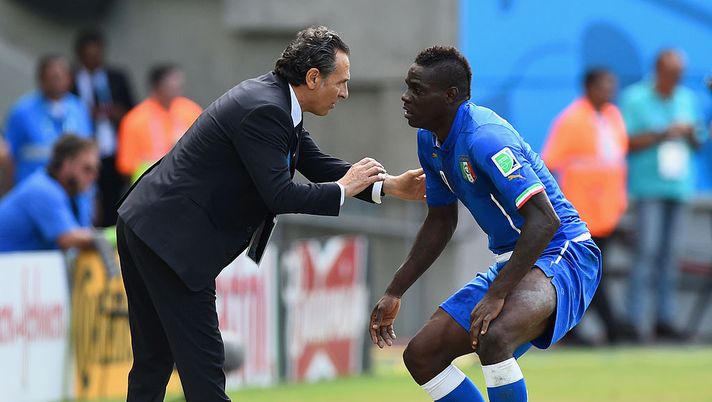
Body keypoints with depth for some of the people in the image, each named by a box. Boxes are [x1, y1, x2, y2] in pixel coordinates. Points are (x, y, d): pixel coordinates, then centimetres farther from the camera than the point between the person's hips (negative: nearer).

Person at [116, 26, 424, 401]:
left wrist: (391, 185, 13)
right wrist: (343, 189, -8)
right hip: (172, 239, -10)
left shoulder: (273, 98, 10)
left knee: (155, 357, 13)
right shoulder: (263, 110, -20)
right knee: (201, 359, -7)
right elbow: (279, 196, -22)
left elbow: (315, 164, 18)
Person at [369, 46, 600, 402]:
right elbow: (441, 221, 21)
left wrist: (496, 295, -33)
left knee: (493, 339, -37)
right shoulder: (430, 140, 6)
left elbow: (545, 220, -31)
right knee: (421, 356, 5)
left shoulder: (483, 138, -24)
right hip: (511, 262, 10)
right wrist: (394, 292, 20)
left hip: (560, 253, -10)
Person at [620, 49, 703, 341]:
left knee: (671, 252, 1)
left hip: (678, 184, 5)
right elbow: (625, 142, -8)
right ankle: (633, 320, -13)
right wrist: (663, 134, -15)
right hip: (647, 186, -5)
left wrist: (691, 135, -4)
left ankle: (665, 320, 2)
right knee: (647, 250, -13)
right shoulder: (634, 99, -3)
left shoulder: (686, 99, 14)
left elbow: (696, 147, 19)